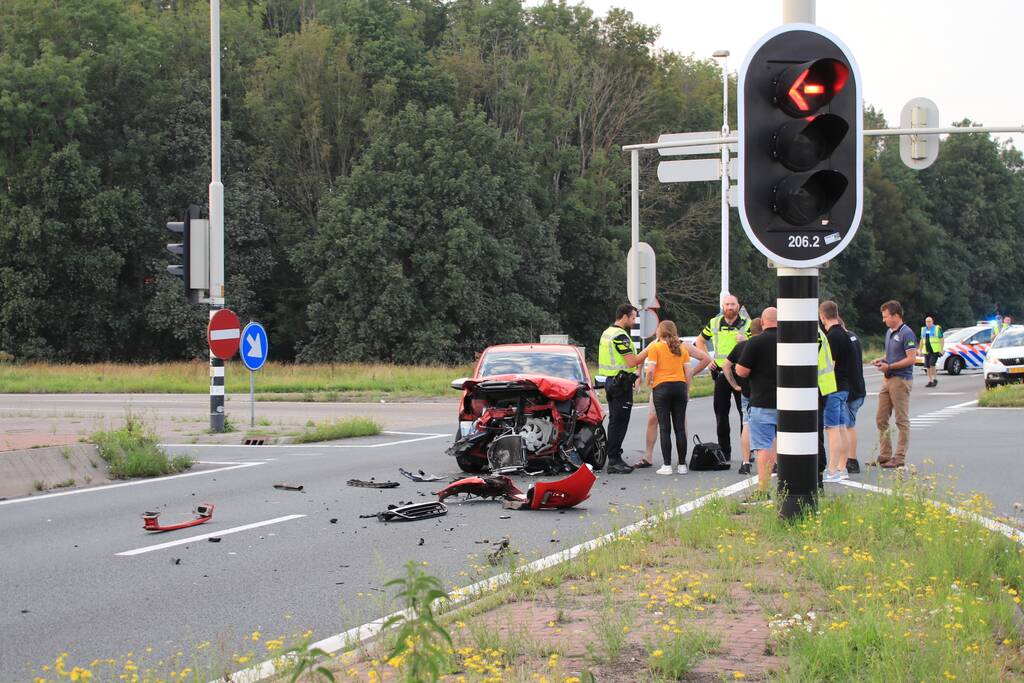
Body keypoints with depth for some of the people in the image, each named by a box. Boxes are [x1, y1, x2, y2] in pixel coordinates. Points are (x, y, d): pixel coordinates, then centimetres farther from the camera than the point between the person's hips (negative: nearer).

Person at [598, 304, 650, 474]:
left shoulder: (607, 333, 15)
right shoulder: (620, 336, -17)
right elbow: (632, 362, -20)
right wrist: (648, 350, -11)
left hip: (610, 381, 10)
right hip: (621, 383, -10)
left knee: (615, 422, 13)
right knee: (619, 423, -8)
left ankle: (614, 459, 16)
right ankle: (614, 461, -9)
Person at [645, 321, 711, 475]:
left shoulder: (655, 347, -2)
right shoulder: (682, 348, 11)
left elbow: (651, 370, -11)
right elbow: (688, 372, 8)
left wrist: (648, 382, 7)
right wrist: (687, 390, 17)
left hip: (662, 387, -4)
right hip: (680, 386, 4)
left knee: (665, 428, -2)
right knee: (680, 427, 6)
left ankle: (667, 465, -5)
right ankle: (682, 465, 7)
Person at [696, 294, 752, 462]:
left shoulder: (747, 324, -1)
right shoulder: (714, 323, 7)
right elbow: (700, 341, 23)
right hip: (721, 374, 3)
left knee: (745, 413, -4)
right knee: (721, 414, 7)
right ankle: (724, 452, 15)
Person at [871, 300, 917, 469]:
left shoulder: (906, 333, -13)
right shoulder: (889, 332, 15)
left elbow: (911, 359, -18)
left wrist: (889, 366, -17)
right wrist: (881, 360, 6)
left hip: (901, 380, -9)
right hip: (887, 379, 9)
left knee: (902, 420, -2)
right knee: (881, 419, 9)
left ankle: (900, 458, 1)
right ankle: (885, 455, 15)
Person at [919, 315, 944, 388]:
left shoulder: (937, 328, 1)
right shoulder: (923, 329, 16)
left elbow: (941, 339, 0)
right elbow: (922, 340, 21)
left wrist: (941, 349, -8)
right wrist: (920, 349, 16)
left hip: (935, 350, -5)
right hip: (927, 351, 5)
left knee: (932, 364, -18)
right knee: (927, 366, 2)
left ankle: (934, 379, -4)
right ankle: (930, 381, 9)